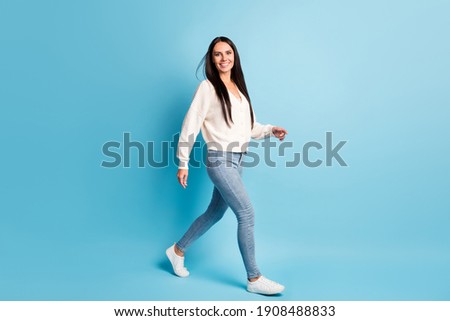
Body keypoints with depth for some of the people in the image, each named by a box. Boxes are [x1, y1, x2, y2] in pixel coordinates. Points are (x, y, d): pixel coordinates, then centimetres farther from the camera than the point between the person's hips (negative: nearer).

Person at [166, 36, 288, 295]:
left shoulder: (238, 87, 14)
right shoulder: (208, 87, -7)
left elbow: (247, 126, 17)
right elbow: (190, 125, -9)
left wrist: (270, 130, 1)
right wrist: (183, 162, -10)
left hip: (237, 161, 8)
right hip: (220, 160, -8)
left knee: (215, 213, 17)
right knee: (247, 214, -10)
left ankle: (178, 250, 36)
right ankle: (254, 279, 4)